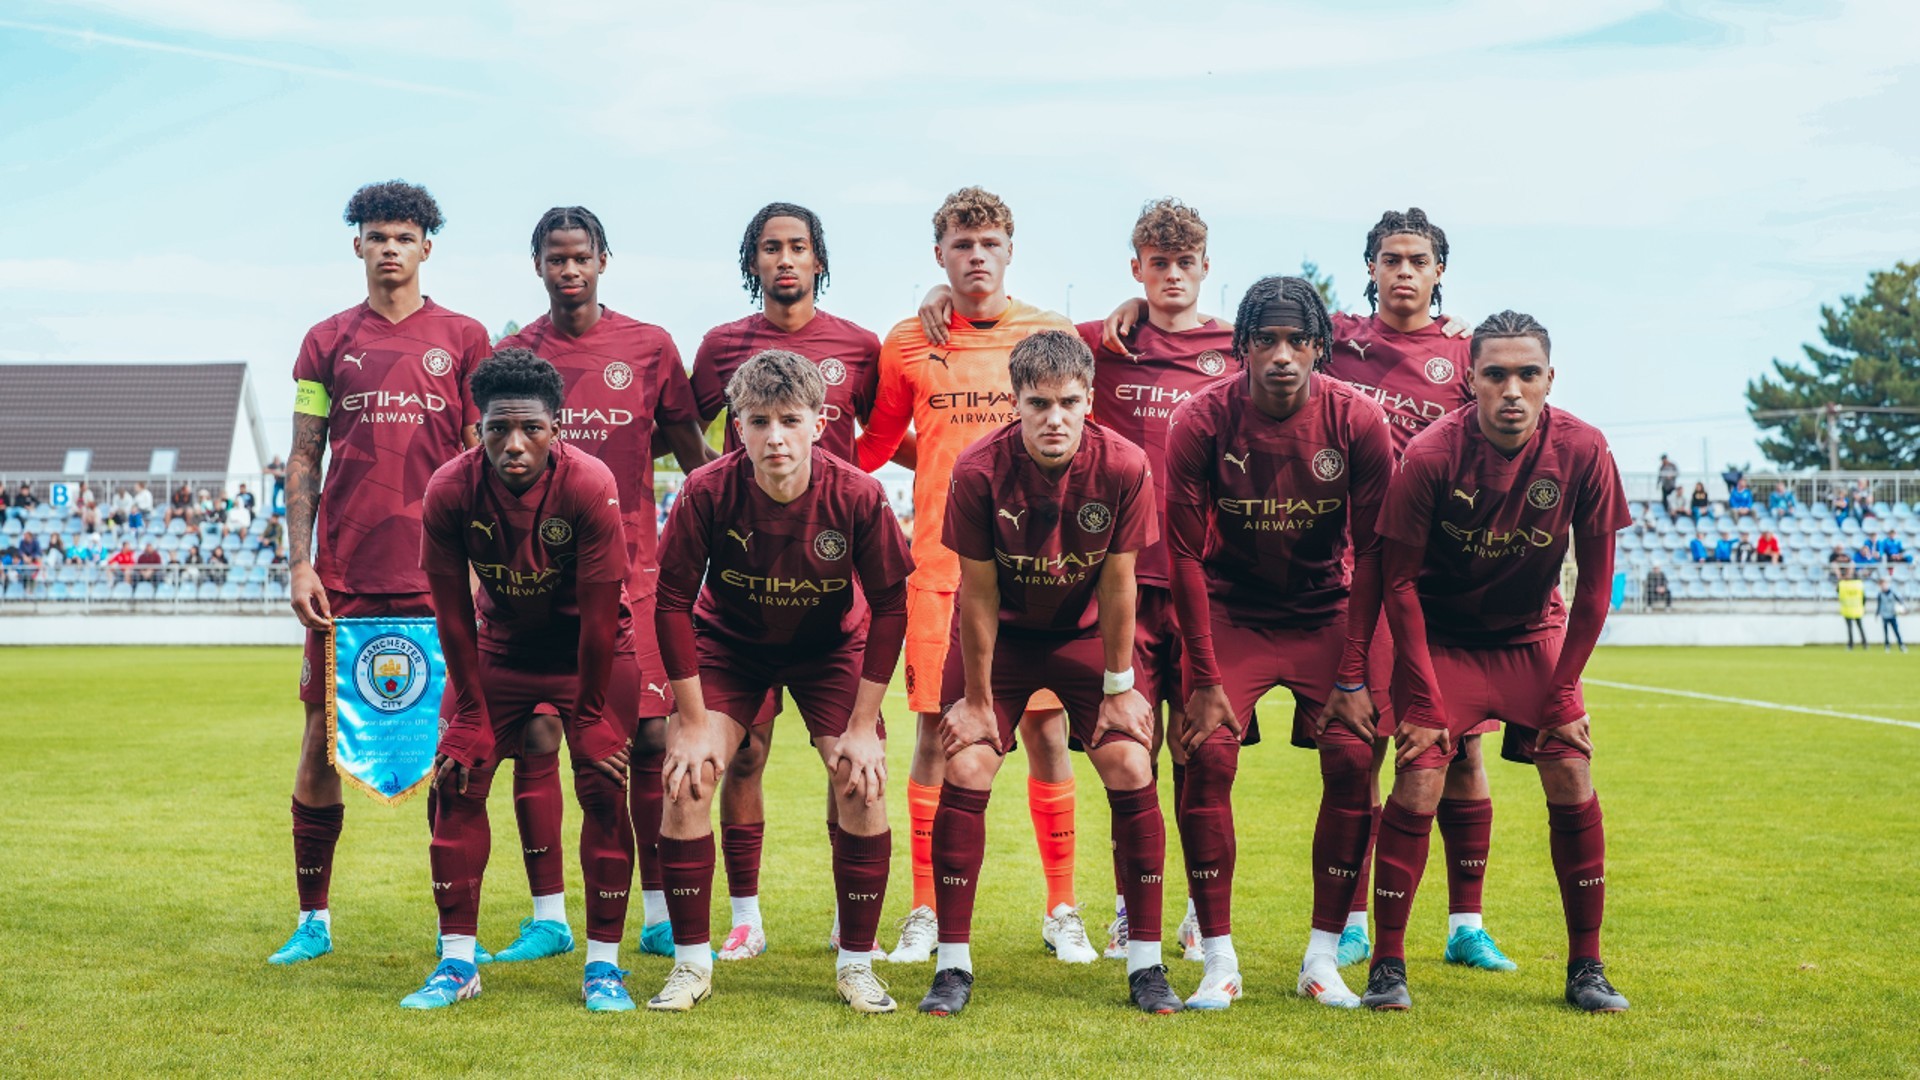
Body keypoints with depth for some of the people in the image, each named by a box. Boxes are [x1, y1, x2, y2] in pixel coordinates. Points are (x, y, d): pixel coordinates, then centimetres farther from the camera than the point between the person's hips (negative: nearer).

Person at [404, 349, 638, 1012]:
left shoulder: (590, 486, -28)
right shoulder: (449, 491, -21)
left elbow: (599, 612, -21)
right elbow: (451, 611, -11)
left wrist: (589, 718, -15)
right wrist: (471, 717, -8)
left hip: (592, 649, -2)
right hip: (500, 645, 2)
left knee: (603, 787, -11)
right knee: (456, 779, -6)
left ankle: (603, 966, -1)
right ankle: (457, 964, 4)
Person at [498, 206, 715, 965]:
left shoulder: (649, 347, 6)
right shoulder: (513, 354, 7)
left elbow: (694, 456, 11)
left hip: (631, 574, -1)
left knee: (653, 738, -2)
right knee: (535, 740, 0)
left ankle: (661, 916, 8)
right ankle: (548, 917, 11)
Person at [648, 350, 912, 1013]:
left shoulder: (857, 496, -28)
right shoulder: (708, 492, -28)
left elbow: (890, 607, -16)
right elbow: (672, 601, -17)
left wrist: (863, 725, -16)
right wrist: (694, 722, -17)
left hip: (830, 645, 0)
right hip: (727, 640, 0)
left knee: (863, 784, -15)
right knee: (685, 779, -14)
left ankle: (856, 965, 2)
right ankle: (691, 963, 1)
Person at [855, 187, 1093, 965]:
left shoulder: (1053, 336, 5)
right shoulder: (909, 344, 7)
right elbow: (875, 447, 16)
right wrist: (968, 468, 6)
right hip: (940, 565, 0)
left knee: (1046, 731, 1)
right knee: (937, 731, 0)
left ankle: (1062, 911, 11)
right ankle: (926, 911, 10)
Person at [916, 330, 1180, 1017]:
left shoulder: (1124, 468, -23)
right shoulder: (979, 471, -25)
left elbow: (1117, 583, -13)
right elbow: (978, 593, -16)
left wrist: (1118, 688, -6)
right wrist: (977, 699, -10)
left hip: (1087, 632, 1)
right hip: (1000, 634, 0)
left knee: (1131, 769, -10)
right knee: (965, 769, -12)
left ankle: (1146, 965, 1)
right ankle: (953, 966, -1)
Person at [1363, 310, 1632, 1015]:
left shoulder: (1582, 452, -17)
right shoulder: (1430, 456, -24)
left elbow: (1595, 581, -6)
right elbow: (1399, 580, -14)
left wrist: (1563, 689, -6)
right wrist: (1424, 697, -16)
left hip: (1534, 636, 2)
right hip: (1442, 637, -2)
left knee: (1573, 783, -6)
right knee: (1417, 785, -14)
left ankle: (1586, 968, 7)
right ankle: (1388, 966, -2)